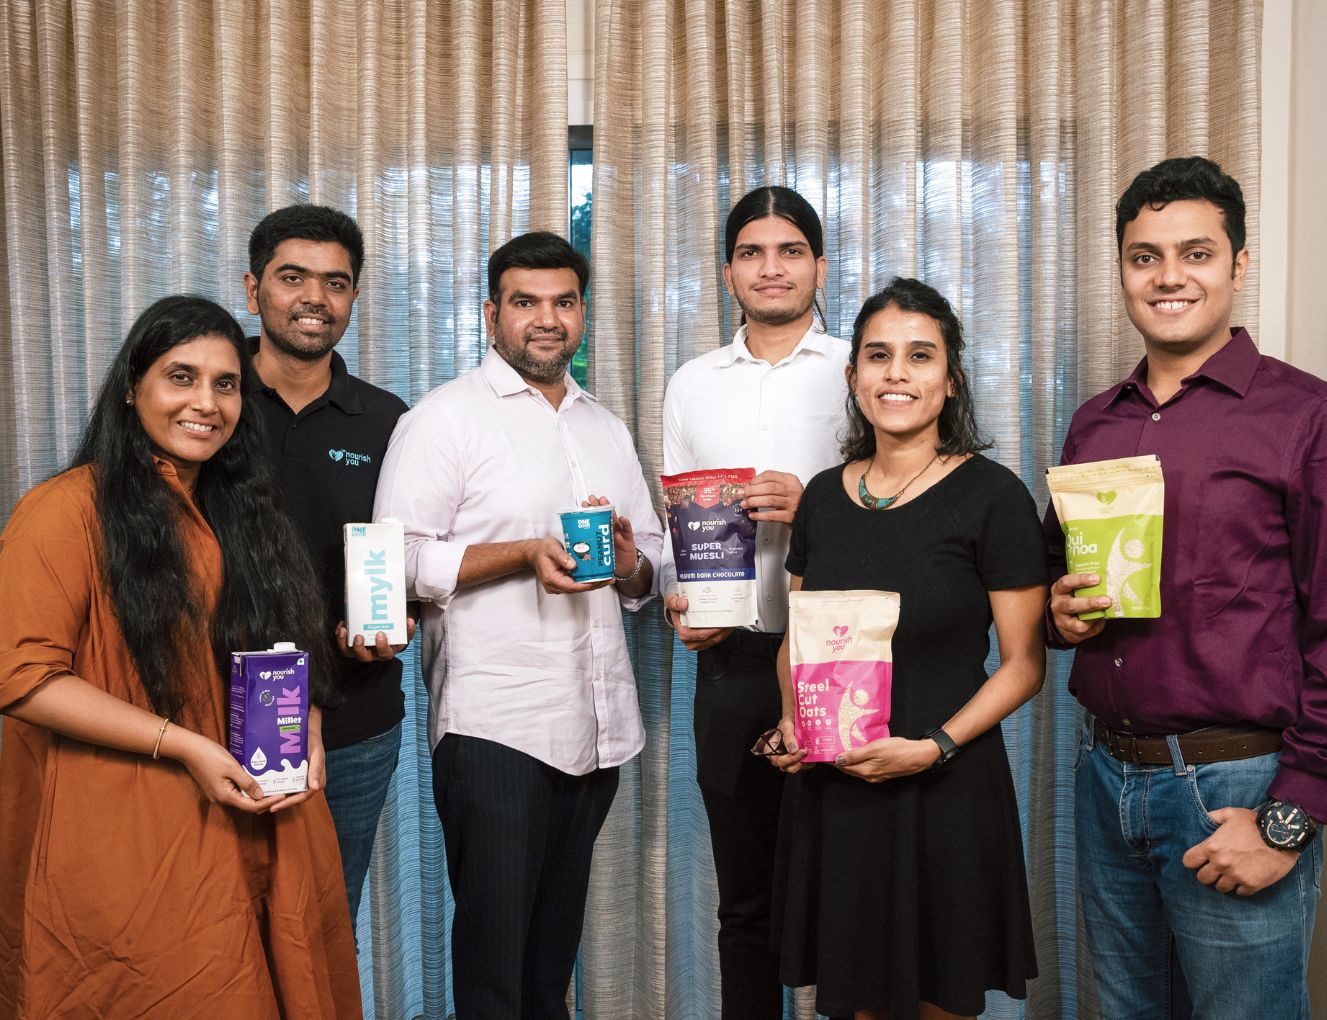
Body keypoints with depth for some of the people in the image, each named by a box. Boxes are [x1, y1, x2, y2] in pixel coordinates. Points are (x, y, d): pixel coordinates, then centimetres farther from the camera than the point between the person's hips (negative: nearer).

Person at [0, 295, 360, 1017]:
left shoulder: (239, 511, 14)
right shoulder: (69, 509, -11)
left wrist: (304, 730, 2)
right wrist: (182, 746, -19)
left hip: (253, 822, 7)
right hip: (125, 842, -6)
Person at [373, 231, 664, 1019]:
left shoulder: (607, 430, 18)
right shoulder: (447, 417, -2)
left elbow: (651, 568, 19)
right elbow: (401, 562, -12)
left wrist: (626, 561, -3)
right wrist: (525, 554, -20)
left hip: (598, 726, 6)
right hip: (494, 726, -6)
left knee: (556, 947, 16)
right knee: (494, 946, 0)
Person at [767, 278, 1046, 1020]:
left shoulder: (992, 496, -9)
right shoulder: (824, 496, 5)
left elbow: (1023, 664, -7)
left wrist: (933, 746, -19)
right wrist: (791, 723, -1)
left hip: (945, 791, -4)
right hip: (832, 791, 4)